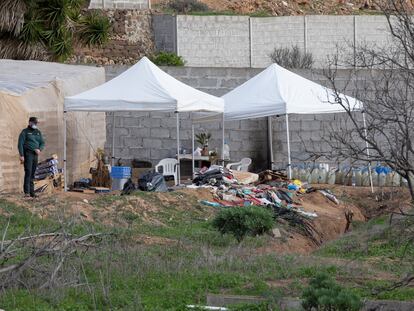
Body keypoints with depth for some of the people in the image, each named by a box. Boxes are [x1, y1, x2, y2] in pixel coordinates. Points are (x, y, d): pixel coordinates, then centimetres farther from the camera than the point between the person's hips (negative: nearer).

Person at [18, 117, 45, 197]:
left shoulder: (38, 132, 16)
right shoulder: (25, 132, -1)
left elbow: (42, 143, 17)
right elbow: (20, 144, -6)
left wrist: (39, 149, -5)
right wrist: (21, 155, -15)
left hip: (35, 155, 6)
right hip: (27, 154, -6)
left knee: (32, 174, 6)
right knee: (28, 172, -15)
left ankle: (32, 192, 7)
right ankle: (27, 191, -19)